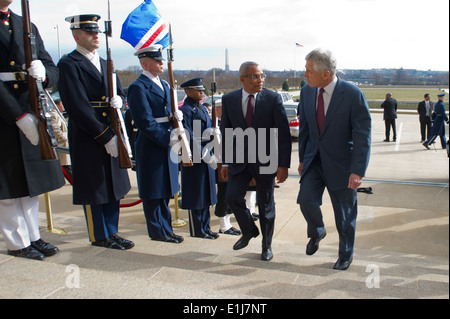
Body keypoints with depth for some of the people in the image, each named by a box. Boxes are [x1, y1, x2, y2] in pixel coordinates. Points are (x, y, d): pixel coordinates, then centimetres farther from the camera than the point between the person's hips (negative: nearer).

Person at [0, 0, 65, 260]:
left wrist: (43, 72, -15)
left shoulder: (28, 27, 14)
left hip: (32, 116, 6)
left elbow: (53, 71, 9)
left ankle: (33, 237, 26)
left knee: (32, 182, 13)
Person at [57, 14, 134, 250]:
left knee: (114, 186, 12)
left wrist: (118, 100, -6)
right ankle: (99, 236, 18)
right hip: (87, 138, -7)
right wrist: (105, 136, -18)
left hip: (111, 136, 8)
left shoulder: (104, 63, 16)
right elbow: (78, 108, -16)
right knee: (94, 188, 3)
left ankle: (112, 232, 25)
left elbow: (118, 92, 20)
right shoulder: (69, 65, -9)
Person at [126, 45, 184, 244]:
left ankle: (166, 229, 28)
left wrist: (177, 116, -2)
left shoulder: (164, 85, 16)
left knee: (165, 191, 16)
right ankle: (158, 231, 16)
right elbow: (145, 122, -19)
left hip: (167, 145, 9)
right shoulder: (138, 88, -12)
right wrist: (168, 139, -19)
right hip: (151, 147, -9)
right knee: (154, 193, 3)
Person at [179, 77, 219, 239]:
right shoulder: (185, 110, -12)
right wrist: (204, 155, -21)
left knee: (206, 194, 14)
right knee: (196, 195, 1)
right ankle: (197, 230, 13)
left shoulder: (203, 108, 15)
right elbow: (188, 138, -18)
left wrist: (211, 155, 9)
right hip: (194, 159, -8)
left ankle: (205, 228, 25)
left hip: (206, 158, 9)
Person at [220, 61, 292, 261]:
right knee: (232, 197, -7)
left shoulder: (273, 99, -8)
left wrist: (283, 165, -12)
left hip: (265, 160, -2)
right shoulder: (229, 100, 0)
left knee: (266, 204, 8)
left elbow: (284, 134, -8)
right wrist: (225, 162, 5)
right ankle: (249, 231, 23)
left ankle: (266, 246, 29)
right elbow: (225, 131, 7)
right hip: (240, 160, 2)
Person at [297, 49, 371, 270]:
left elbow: (362, 136, -16)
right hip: (314, 159, 4)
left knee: (345, 213, 8)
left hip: (341, 163, -3)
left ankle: (346, 255, 33)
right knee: (306, 200, -11)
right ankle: (317, 232, 24)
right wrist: (302, 159, 12)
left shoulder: (353, 95, -18)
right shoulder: (306, 92, -2)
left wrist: (357, 171, -20)